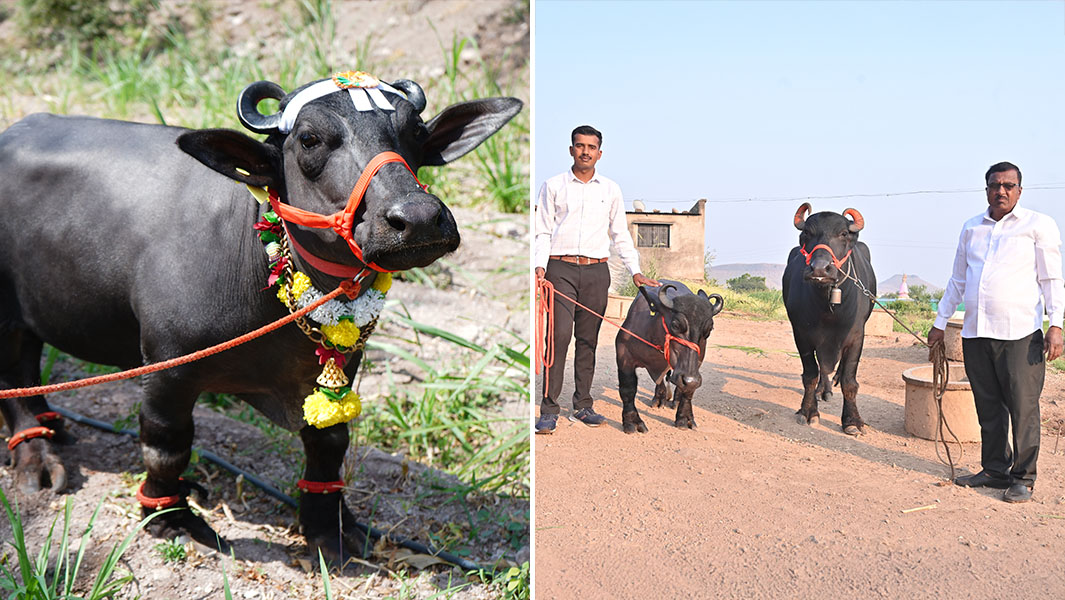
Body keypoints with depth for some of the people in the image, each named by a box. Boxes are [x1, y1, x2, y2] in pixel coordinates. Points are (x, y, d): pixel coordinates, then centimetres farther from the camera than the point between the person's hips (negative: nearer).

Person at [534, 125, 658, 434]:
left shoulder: (611, 190, 14)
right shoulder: (553, 186, 8)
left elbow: (620, 235, 18)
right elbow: (543, 231, 6)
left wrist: (635, 271, 11)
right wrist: (540, 266, -8)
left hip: (596, 272, 3)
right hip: (560, 269, -2)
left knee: (588, 339, 4)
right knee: (560, 334, -13)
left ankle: (582, 405, 12)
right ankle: (549, 409, -10)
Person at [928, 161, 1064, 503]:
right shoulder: (971, 228, 16)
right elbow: (957, 280, 23)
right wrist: (940, 323, 21)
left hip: (1020, 334, -4)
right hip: (975, 334, 4)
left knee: (1023, 408, -2)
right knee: (988, 408, 10)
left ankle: (1023, 478, 8)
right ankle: (995, 470, 21)